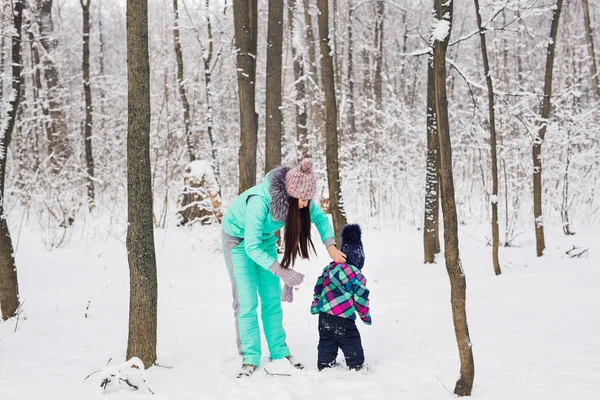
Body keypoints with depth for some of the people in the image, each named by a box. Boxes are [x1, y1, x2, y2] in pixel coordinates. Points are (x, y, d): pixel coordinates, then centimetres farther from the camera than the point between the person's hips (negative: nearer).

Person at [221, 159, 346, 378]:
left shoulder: (297, 196, -22)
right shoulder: (259, 202, -40)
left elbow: (320, 218, -4)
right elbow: (251, 247, -37)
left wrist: (331, 247, -19)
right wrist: (282, 272, -39)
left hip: (266, 238, 5)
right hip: (239, 239, -5)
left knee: (272, 298, 3)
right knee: (247, 300, -8)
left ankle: (279, 351, 11)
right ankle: (250, 358, -1)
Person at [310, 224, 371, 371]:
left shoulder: (329, 269, 8)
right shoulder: (356, 275, -12)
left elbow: (319, 288, 16)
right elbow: (361, 297, -8)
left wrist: (315, 305, 29)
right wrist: (366, 315, 7)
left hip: (324, 314, 7)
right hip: (343, 319, -6)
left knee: (326, 343, 16)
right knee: (351, 344, 7)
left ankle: (325, 366, 21)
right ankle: (356, 366, 14)